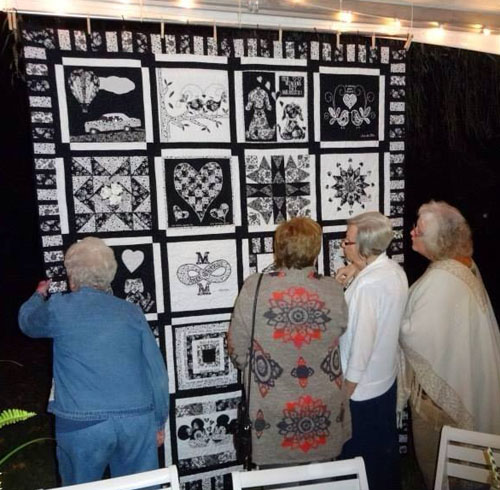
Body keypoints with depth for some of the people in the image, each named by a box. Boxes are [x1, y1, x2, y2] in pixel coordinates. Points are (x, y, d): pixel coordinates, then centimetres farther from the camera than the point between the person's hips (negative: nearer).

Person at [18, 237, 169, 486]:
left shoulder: (58, 309, -3)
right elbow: (157, 372, 3)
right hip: (137, 419, 2)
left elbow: (27, 322, 22)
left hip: (82, 424, -2)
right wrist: (159, 421, 14)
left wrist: (39, 295, 42)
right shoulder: (132, 311, 3)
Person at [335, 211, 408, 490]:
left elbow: (362, 341, -26)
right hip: (386, 377, 9)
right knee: (385, 444, 26)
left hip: (362, 386, -9)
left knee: (359, 452, 13)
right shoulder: (395, 271, -1)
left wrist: (347, 389, -16)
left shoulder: (368, 283, -29)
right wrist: (345, 287, 0)